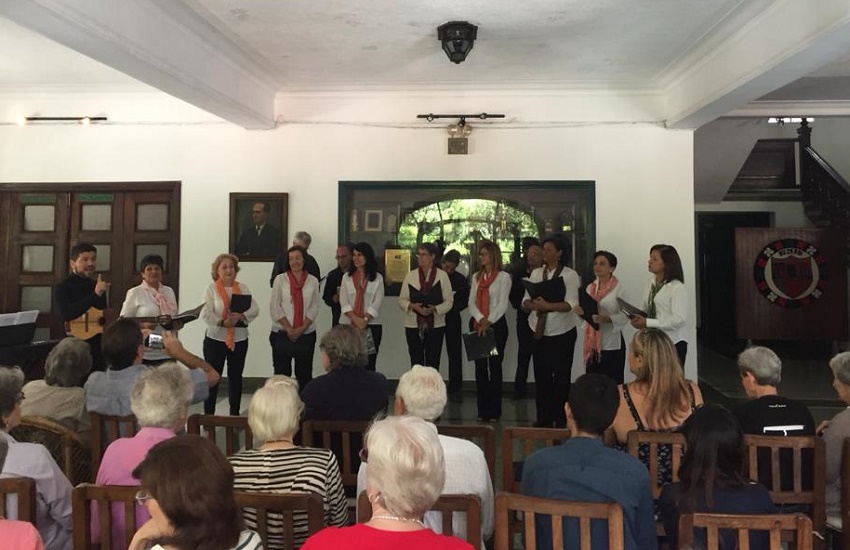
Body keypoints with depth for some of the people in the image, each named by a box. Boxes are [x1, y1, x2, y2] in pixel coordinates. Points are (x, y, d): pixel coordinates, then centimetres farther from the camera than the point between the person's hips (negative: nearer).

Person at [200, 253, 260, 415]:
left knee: (236, 377, 13)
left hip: (239, 339, 3)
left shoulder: (243, 288, 7)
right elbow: (205, 314, -11)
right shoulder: (211, 289, -1)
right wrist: (222, 322, -24)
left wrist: (241, 316, -19)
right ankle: (208, 415, 12)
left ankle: (235, 414, 24)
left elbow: (255, 309, -1)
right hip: (215, 339, -3)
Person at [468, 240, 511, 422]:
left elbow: (502, 304, -9)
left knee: (495, 366, -1)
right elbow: (472, 302, 6)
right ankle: (482, 410, 12)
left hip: (496, 325, -5)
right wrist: (481, 319, -11)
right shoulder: (476, 277, 15)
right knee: (480, 367, 6)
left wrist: (489, 322, -18)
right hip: (476, 325, 5)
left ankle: (494, 411, 5)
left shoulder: (503, 277, -2)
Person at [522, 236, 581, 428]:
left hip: (562, 332, -4)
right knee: (541, 376, 7)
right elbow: (525, 300, 4)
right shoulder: (536, 273, 8)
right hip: (539, 332, 4)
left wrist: (547, 305, -30)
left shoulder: (570, 275, -5)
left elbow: (571, 304, -16)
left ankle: (561, 419, 16)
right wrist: (534, 305, -19)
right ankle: (543, 418, 19)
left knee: (561, 377, 5)